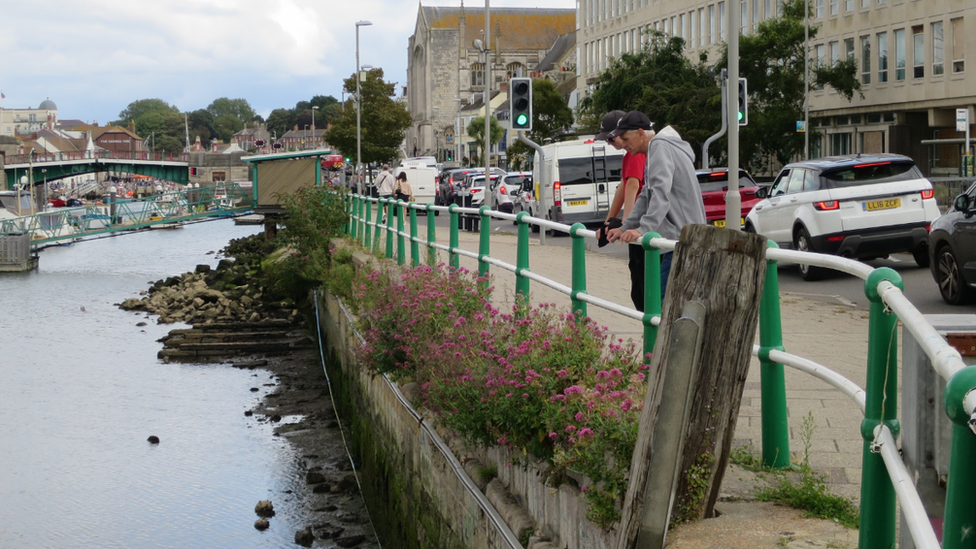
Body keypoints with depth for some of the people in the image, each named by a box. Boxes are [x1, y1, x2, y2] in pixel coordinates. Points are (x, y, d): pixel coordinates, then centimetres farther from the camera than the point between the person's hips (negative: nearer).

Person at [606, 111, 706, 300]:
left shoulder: (660, 146, -10)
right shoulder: (658, 148, 23)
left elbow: (661, 193, -25)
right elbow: (646, 197, 25)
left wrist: (644, 228, -34)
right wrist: (625, 228, 17)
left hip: (682, 237, -11)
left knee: (663, 300, -16)